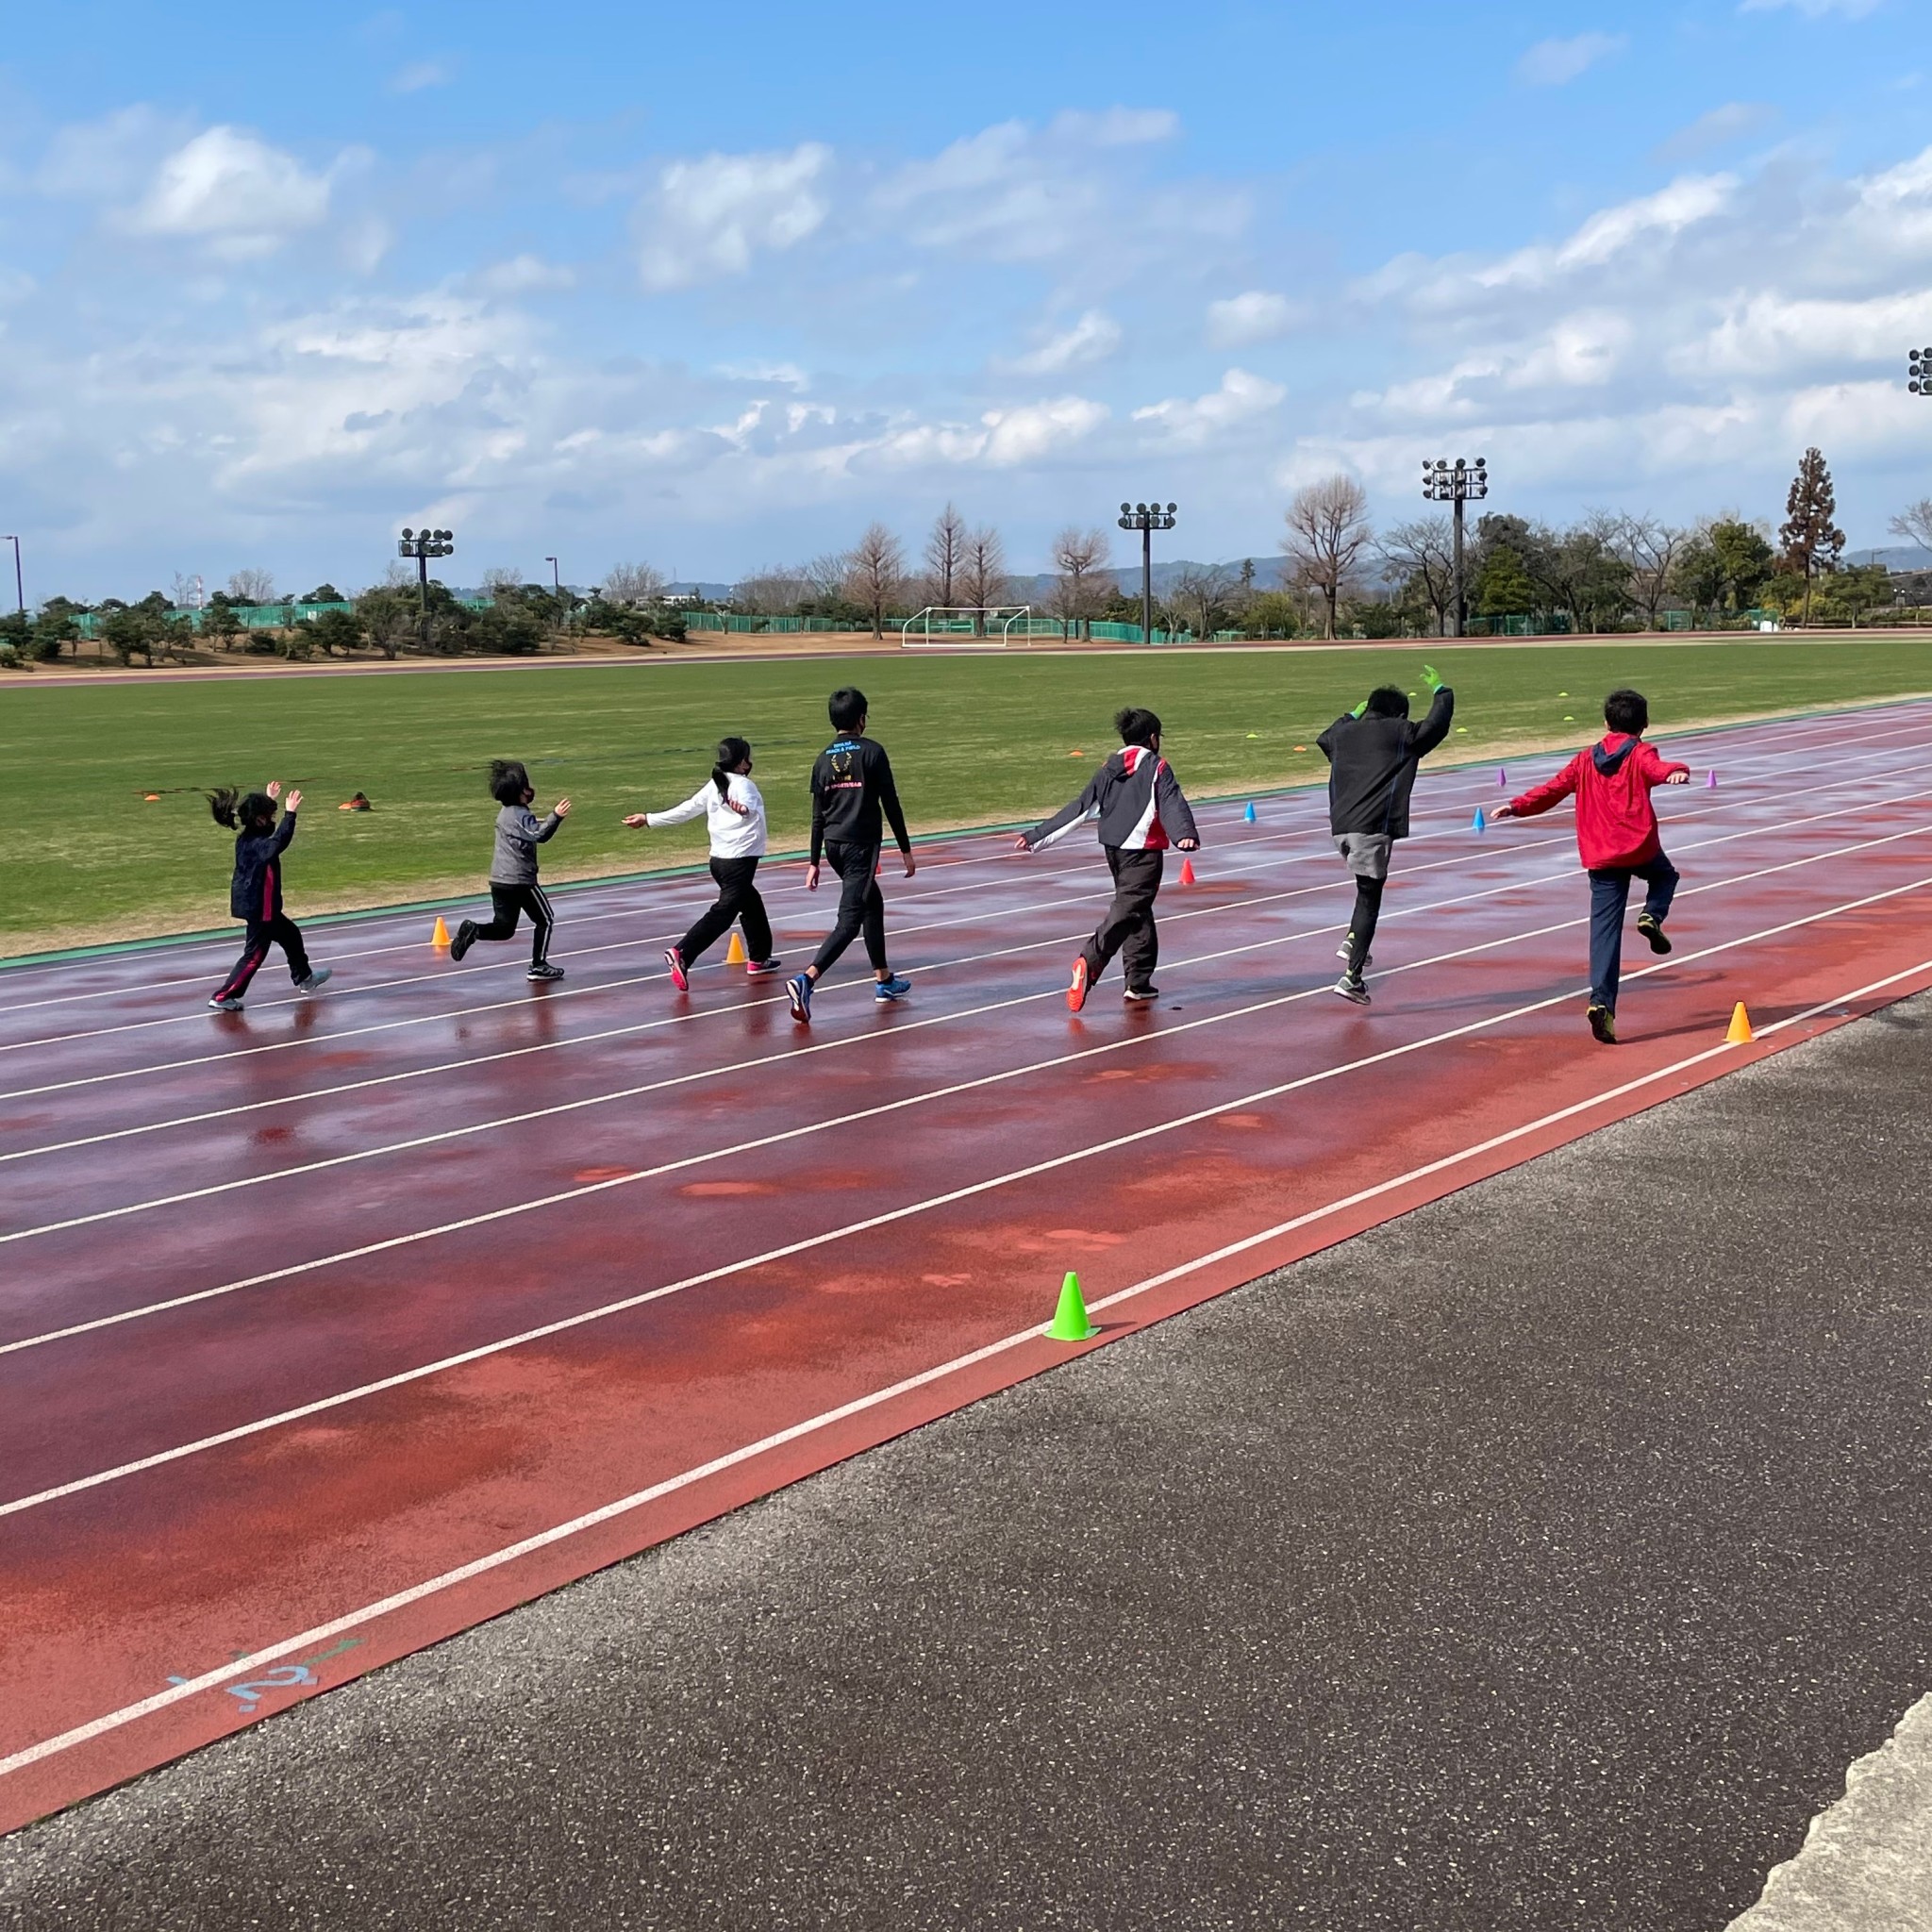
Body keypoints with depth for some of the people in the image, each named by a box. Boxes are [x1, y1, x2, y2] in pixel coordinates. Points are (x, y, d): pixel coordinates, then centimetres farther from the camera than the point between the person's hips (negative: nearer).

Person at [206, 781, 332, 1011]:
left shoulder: (246, 838, 3)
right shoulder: (257, 845, -25)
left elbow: (267, 829, 24)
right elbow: (279, 841, -44)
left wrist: (269, 801, 28)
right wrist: (290, 813, -44)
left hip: (253, 904, 10)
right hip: (259, 907, -10)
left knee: (291, 935, 26)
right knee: (255, 955, -2)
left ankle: (304, 978, 43)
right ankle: (223, 997, 1)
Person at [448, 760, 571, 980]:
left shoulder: (506, 813, 14)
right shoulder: (521, 815, -13)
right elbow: (539, 835, -29)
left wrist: (553, 818, 22)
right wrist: (554, 817, -40)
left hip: (499, 880, 8)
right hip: (520, 880, -8)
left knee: (504, 928, 13)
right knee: (545, 919, 9)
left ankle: (473, 930, -13)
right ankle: (538, 966, 8)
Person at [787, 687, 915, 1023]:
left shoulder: (824, 759, 8)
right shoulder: (872, 752, -7)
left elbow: (818, 816, 8)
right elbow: (891, 804, -6)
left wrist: (814, 863, 12)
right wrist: (906, 850, 1)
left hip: (833, 846, 7)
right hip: (862, 845, -7)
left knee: (873, 903, 25)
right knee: (849, 919, -11)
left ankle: (884, 980, 32)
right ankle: (806, 980, -29)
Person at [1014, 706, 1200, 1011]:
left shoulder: (1109, 770, 12)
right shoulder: (1157, 768, -2)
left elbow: (1079, 808, 11)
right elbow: (1172, 804, -18)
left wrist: (1037, 837, 14)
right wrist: (1184, 834, -33)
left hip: (1113, 848, 7)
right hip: (1143, 849, -6)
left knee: (1138, 914, 16)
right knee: (1128, 910, -14)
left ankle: (1138, 983, 16)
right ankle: (1089, 961, -33)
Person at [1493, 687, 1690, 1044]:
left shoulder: (1586, 760, 13)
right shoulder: (1642, 754, 1)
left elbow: (1553, 789, 14)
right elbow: (1658, 768, -21)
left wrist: (1517, 806, 22)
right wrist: (1677, 772, -41)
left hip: (1600, 857, 3)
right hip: (1641, 848, -3)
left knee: (1605, 931, 1)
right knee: (1666, 876, 32)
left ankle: (1602, 1001, -14)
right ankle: (1652, 915, 2)